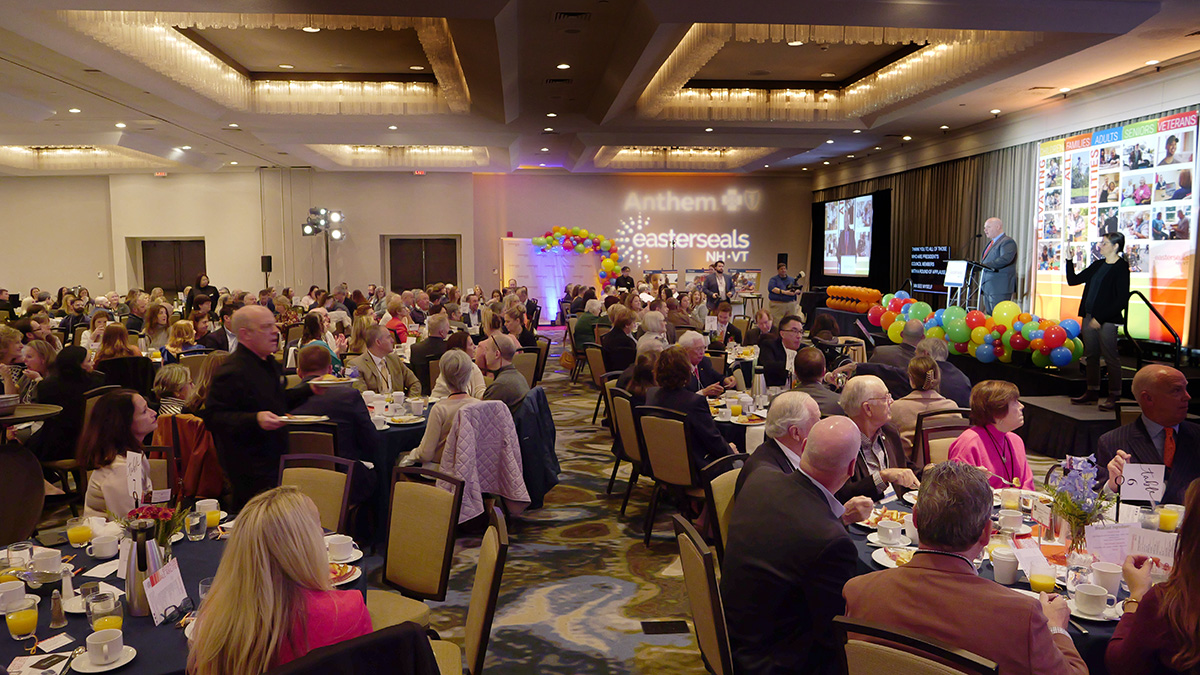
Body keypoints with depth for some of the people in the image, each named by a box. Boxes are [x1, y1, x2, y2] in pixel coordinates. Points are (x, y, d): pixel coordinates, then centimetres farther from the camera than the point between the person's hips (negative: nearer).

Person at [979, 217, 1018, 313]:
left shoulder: (1008, 242, -8)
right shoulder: (991, 243, 24)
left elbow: (1005, 259, -24)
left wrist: (986, 265, -27)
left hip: (1000, 288, -9)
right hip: (988, 287, 9)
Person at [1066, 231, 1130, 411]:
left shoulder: (1121, 268, -9)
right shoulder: (1097, 265, 14)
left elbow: (1122, 300, -14)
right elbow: (1073, 280, 18)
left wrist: (1100, 318, -16)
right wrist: (1069, 261, 6)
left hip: (1107, 320, -7)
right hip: (1089, 317, 8)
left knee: (1111, 358, -2)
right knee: (1091, 356, 12)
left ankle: (1114, 396, 5)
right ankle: (1092, 392, 21)